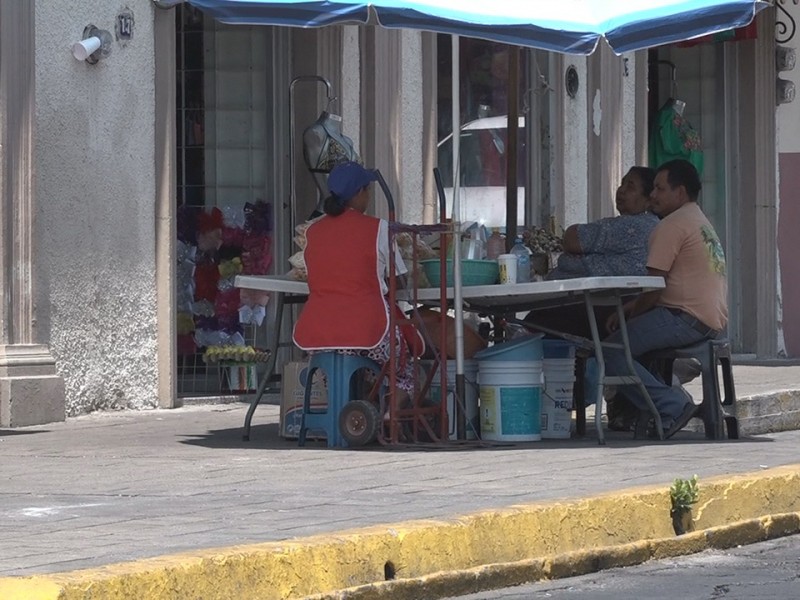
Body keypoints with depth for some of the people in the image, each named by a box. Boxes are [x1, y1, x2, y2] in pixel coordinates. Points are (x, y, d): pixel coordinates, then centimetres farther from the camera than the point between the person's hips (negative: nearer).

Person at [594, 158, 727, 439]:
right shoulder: (700, 222, 25)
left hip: (686, 318, -11)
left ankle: (671, 407, -20)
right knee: (635, 337, 24)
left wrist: (628, 315, 6)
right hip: (711, 322, 11)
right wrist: (627, 310, 15)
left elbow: (654, 288, -12)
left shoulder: (672, 226, -8)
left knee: (611, 352, -12)